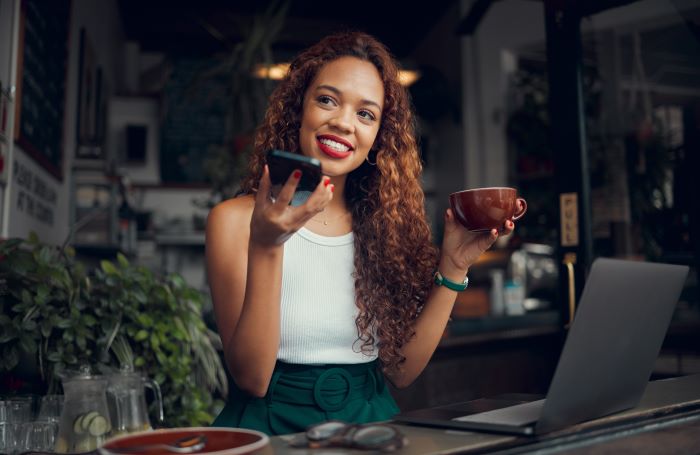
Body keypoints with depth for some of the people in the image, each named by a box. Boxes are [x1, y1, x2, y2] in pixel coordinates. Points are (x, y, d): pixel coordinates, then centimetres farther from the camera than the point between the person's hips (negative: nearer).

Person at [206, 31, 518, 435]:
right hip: (273, 422, -2)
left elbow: (401, 369, 2)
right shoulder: (235, 219, -5)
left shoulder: (385, 225, 3)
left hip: (370, 420, 2)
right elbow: (251, 378, -11)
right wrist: (265, 248, -21)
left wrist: (452, 269, -8)